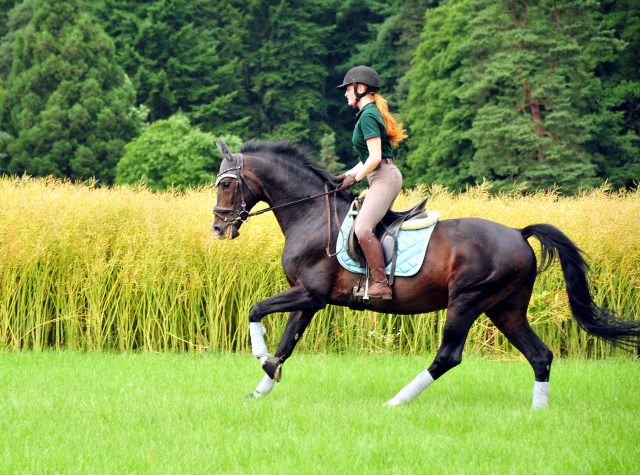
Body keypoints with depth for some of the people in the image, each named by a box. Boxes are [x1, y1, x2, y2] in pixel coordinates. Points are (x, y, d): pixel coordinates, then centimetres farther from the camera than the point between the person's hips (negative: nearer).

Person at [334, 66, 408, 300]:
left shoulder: (367, 116, -12)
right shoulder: (372, 113, 19)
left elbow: (375, 157, -19)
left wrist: (355, 178, -7)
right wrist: (347, 174, 17)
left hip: (384, 177, -11)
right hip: (385, 177, 11)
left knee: (363, 228, -24)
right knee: (366, 225, 17)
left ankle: (381, 285, -28)